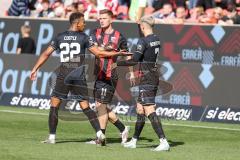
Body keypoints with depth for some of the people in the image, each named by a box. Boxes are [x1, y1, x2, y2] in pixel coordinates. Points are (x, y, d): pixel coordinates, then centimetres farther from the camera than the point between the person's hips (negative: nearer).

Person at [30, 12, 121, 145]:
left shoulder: (60, 37, 6)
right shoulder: (83, 38, 0)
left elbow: (46, 54, 8)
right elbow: (98, 53, 1)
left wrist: (35, 69, 15)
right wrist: (116, 53, 12)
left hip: (63, 76, 1)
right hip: (79, 77, 0)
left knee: (54, 105, 9)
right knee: (85, 107, 4)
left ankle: (52, 137, 4)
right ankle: (99, 133, -7)